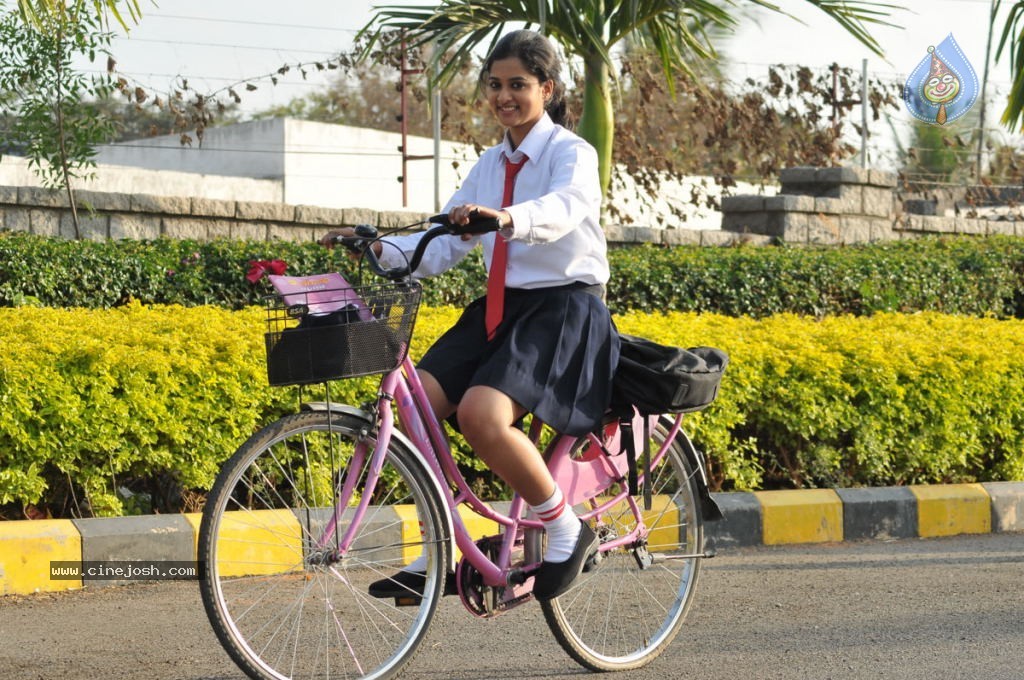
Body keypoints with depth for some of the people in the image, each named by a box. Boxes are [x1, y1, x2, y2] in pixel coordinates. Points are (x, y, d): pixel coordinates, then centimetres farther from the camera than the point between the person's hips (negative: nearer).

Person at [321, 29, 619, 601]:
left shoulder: (572, 153, -7)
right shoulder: (490, 165, 14)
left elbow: (562, 209, -30)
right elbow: (444, 246, 9)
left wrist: (507, 218, -52)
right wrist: (378, 249, -10)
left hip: (564, 308, -7)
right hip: (500, 308, 7)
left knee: (482, 414, -30)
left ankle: (568, 532, -10)